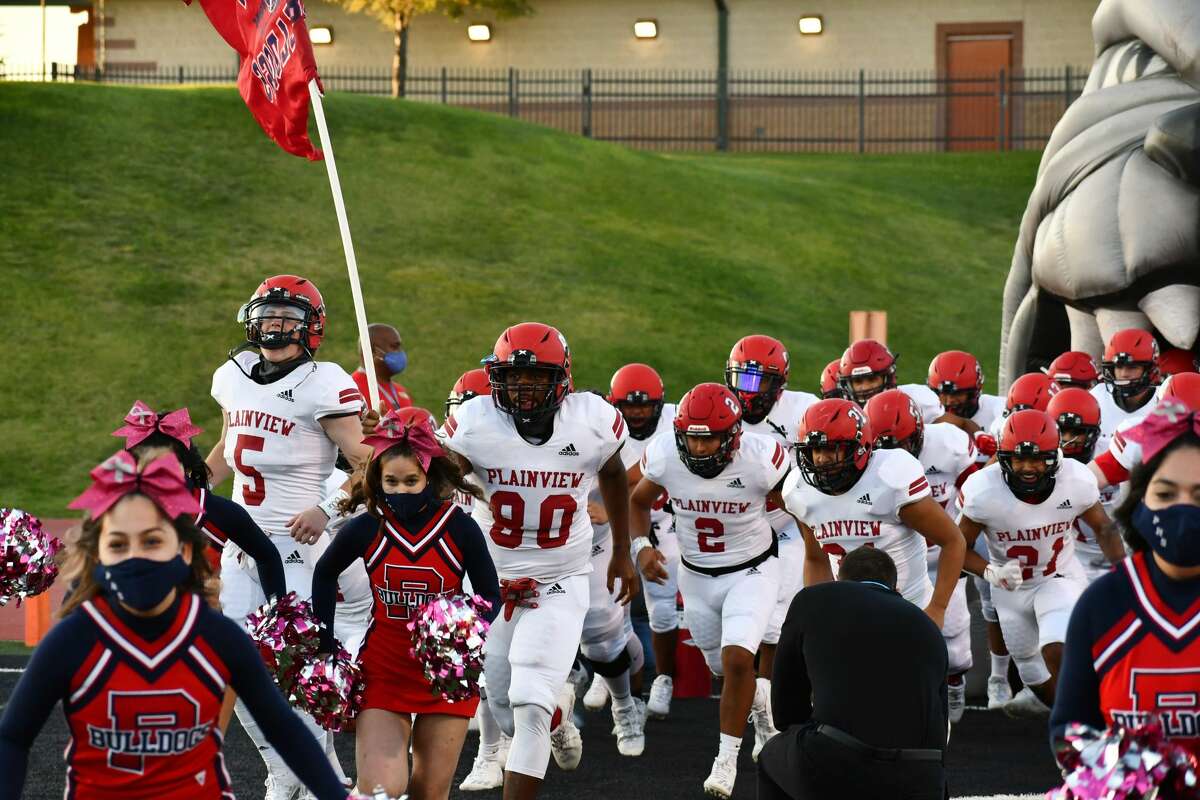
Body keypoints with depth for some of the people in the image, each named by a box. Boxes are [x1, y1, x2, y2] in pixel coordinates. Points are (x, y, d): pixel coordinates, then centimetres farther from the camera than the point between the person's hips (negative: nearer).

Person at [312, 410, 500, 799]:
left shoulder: (459, 527, -12)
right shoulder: (367, 527, -9)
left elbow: (491, 597, -1)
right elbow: (325, 574, 12)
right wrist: (325, 642, 9)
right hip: (382, 672, 0)